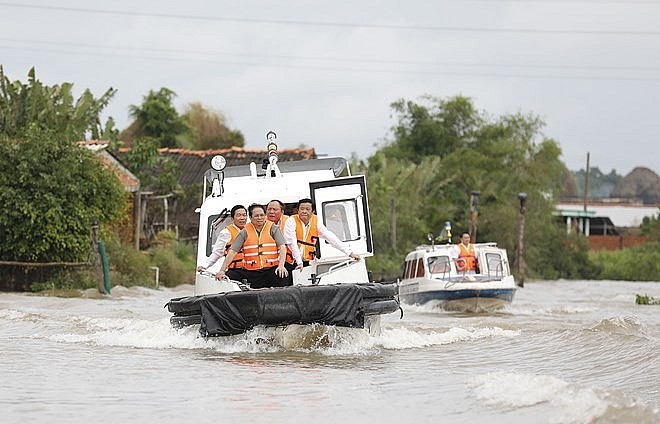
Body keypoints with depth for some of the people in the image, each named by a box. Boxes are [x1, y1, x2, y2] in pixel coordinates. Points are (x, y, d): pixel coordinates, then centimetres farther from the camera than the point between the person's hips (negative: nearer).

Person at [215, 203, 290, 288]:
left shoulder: (273, 228, 7)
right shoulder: (245, 232, 9)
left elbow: (282, 247, -2)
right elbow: (232, 252, 5)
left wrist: (281, 265, -20)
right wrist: (222, 271, -5)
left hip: (271, 270, -1)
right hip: (250, 272, 1)